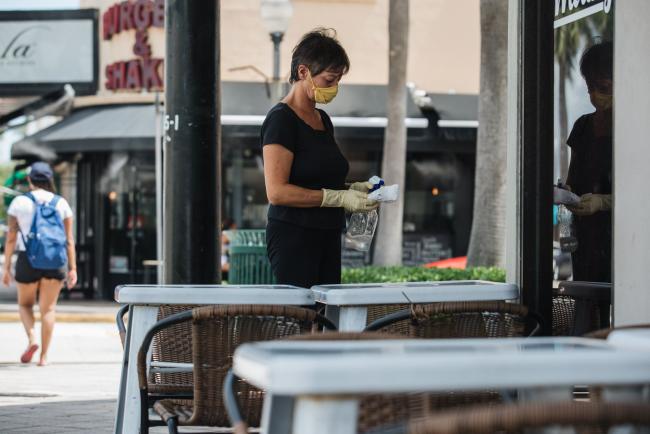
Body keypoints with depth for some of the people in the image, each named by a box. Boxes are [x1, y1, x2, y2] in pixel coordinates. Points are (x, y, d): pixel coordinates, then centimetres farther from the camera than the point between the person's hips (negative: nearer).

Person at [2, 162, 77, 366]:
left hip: (27, 259, -1)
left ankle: (31, 339, -6)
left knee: (25, 303, 18)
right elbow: (69, 239, 1)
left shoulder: (19, 202, -1)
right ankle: (44, 356, 2)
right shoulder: (61, 203, 3)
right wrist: (72, 268, 5)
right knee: (48, 308, 6)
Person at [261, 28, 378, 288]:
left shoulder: (323, 120, 16)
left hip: (327, 238, 8)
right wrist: (340, 198, -18)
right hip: (293, 237, -8)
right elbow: (277, 192, -18)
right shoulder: (281, 119, -10)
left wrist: (353, 190, 7)